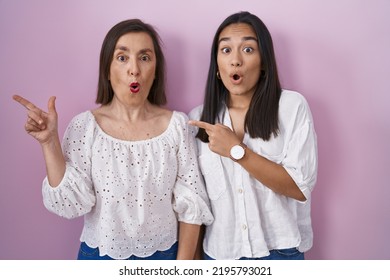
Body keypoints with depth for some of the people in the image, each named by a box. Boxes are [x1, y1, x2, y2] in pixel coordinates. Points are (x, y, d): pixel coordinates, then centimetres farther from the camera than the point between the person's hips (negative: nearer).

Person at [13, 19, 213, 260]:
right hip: (102, 255, 0)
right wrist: (49, 141, -21)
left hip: (164, 253, 0)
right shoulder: (85, 126, -10)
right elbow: (71, 203, -13)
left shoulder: (177, 125, -10)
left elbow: (191, 203, -7)